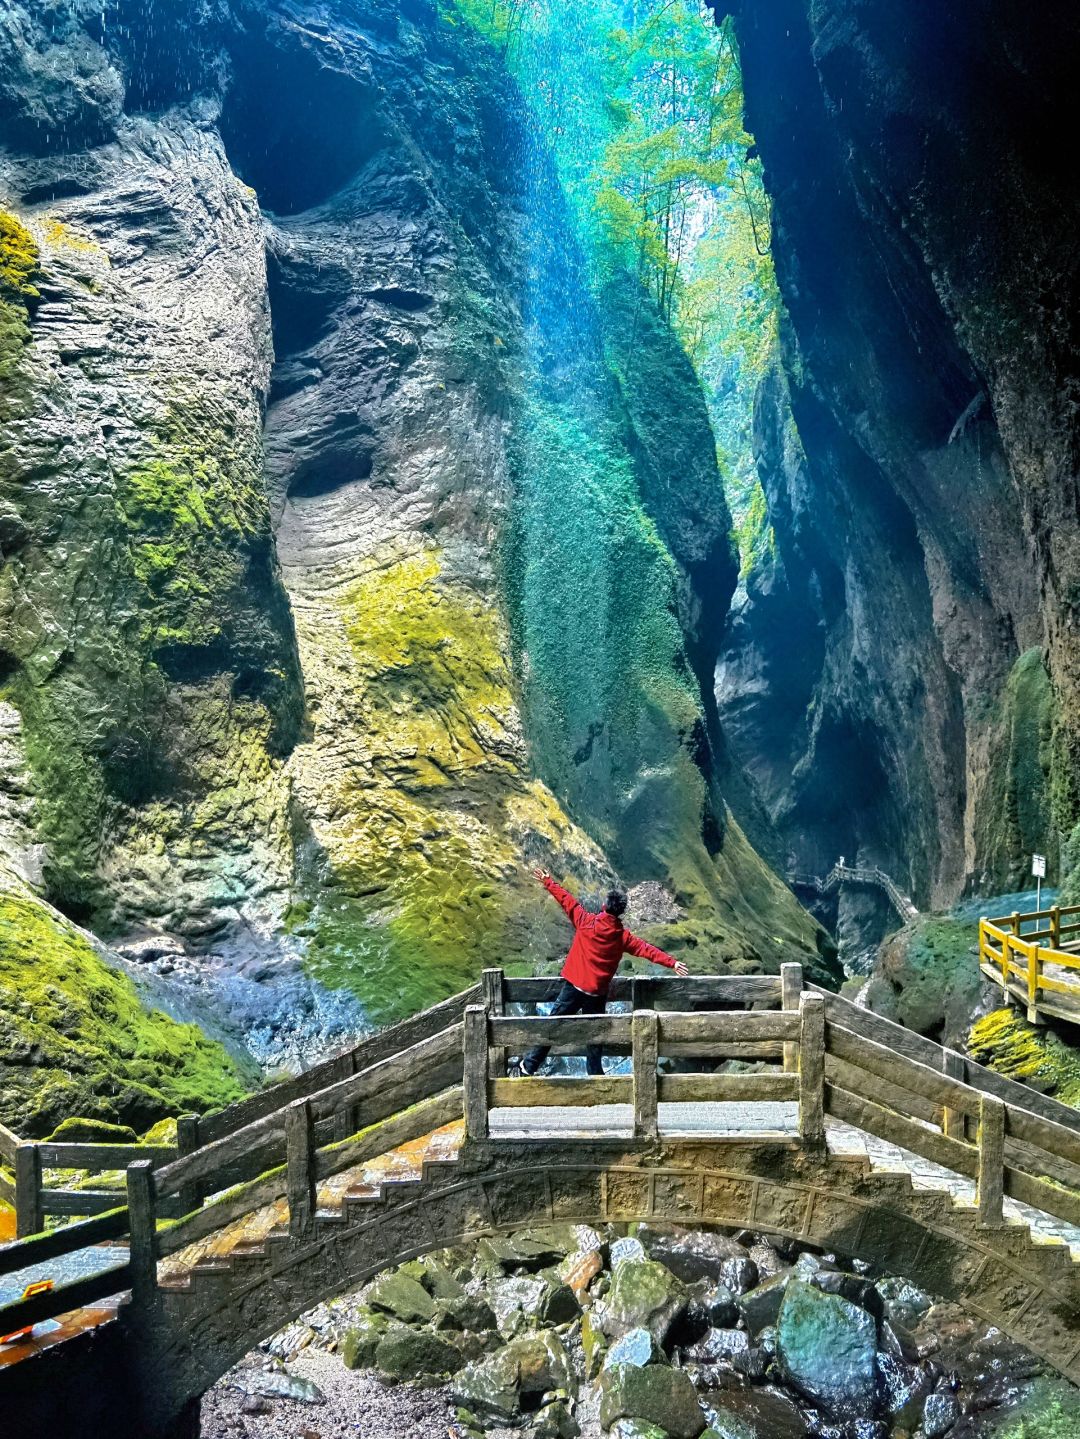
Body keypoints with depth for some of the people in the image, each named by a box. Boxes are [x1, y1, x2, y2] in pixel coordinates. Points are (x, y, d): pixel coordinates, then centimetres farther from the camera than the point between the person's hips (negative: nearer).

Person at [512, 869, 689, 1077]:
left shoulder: (586, 922, -6)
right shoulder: (623, 936, -3)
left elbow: (567, 900, 1)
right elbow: (647, 950, -4)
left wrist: (547, 882, 11)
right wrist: (672, 963, -2)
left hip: (574, 986, -1)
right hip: (597, 993, 1)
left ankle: (527, 1066, 5)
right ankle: (596, 1074, 17)